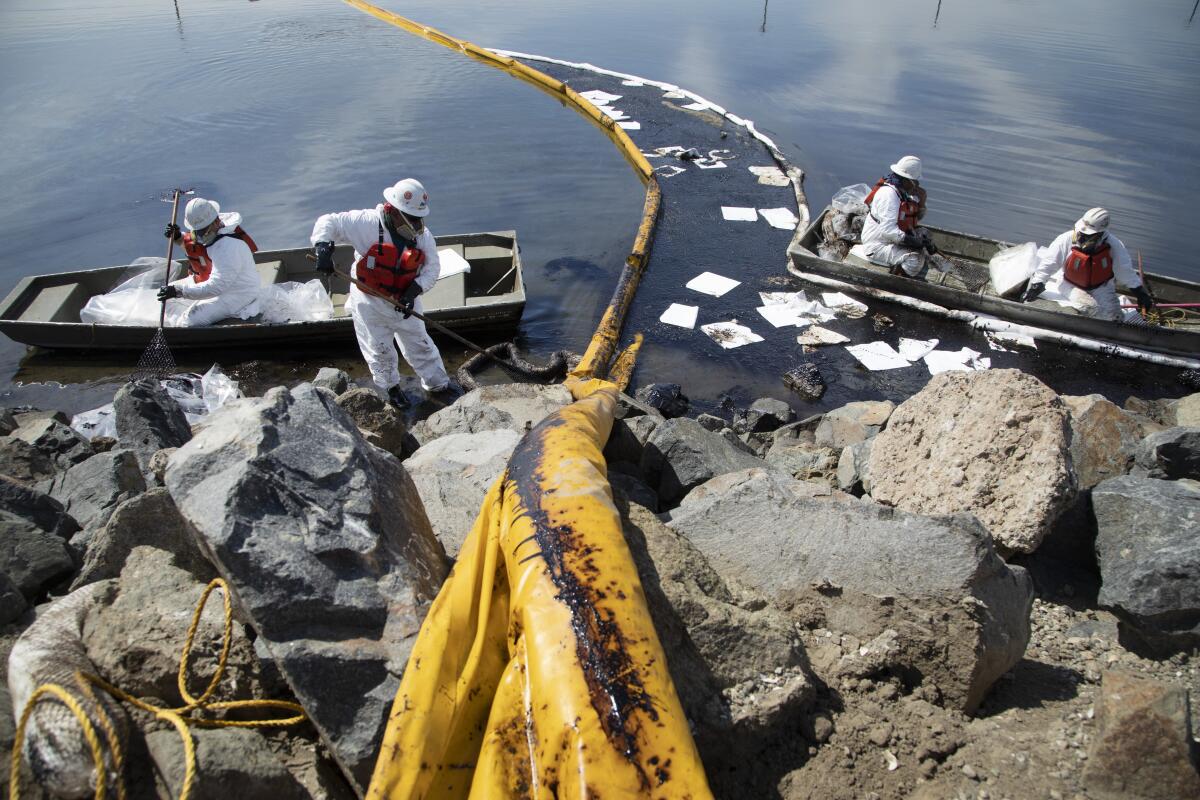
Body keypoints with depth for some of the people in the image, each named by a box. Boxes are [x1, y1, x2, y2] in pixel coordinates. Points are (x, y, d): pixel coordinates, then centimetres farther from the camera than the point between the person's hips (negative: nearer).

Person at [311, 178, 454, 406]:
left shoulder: (422, 234, -12)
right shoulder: (366, 223, -22)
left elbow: (432, 268, -8)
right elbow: (327, 222, -15)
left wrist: (414, 291, -24)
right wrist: (323, 248, -32)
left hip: (404, 301, 3)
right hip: (370, 302, -2)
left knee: (420, 344, 14)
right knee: (380, 351, 12)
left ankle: (438, 384, 32)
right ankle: (390, 387, 38)